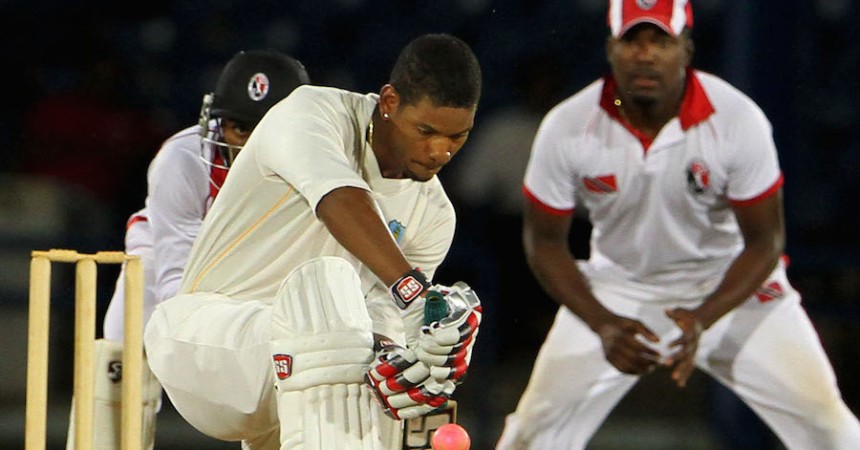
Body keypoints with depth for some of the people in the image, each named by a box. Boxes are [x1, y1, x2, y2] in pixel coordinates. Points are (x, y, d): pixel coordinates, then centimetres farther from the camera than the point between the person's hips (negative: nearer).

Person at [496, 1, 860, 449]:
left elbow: (764, 241, -14)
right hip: (618, 289, 1)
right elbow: (545, 242, -8)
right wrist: (602, 324, -23)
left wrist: (703, 319, -29)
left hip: (729, 284, -1)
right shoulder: (567, 127, -20)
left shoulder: (738, 120, -23)